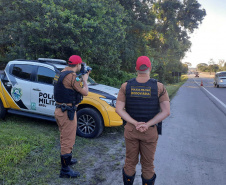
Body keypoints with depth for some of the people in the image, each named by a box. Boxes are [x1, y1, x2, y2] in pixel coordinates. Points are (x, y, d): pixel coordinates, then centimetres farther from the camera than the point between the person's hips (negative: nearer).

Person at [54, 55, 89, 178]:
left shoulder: (62, 73, 9)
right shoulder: (72, 76, -20)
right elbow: (85, 92, -15)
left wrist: (81, 78, 13)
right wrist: (85, 79, 2)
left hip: (60, 110, 10)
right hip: (67, 112, -10)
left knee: (65, 138, 25)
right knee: (68, 140, 1)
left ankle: (67, 160, 45)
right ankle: (65, 170, 13)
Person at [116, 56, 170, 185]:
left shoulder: (126, 86, -7)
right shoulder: (159, 87, -12)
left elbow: (119, 109, -9)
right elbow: (166, 112, -14)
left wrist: (135, 123, -14)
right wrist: (147, 125, -16)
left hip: (130, 129, 2)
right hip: (150, 131, -1)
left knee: (130, 162, 18)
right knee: (148, 165, 15)